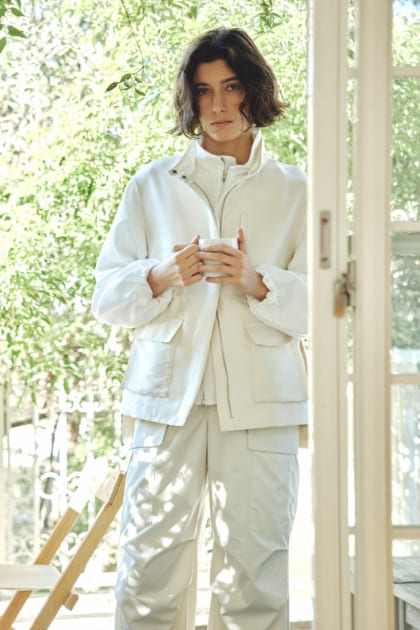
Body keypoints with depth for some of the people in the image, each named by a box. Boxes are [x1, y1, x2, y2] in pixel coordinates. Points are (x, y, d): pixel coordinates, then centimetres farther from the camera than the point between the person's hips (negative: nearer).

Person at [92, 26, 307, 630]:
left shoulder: (292, 191, 11)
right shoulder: (153, 185, 15)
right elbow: (107, 294, 10)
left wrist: (257, 282, -13)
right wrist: (161, 278, -10)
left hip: (258, 401, -1)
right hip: (168, 395, 1)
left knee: (253, 570, -1)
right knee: (150, 567, -2)